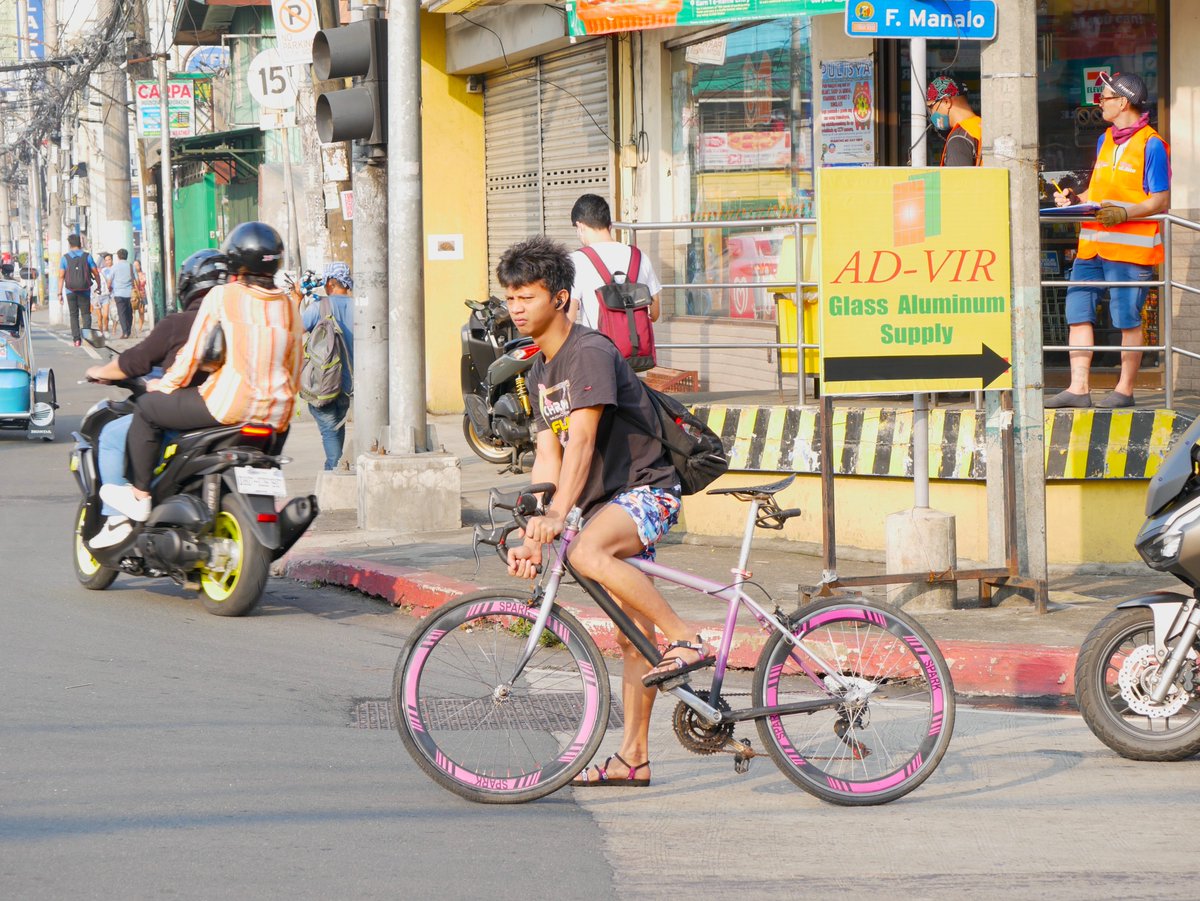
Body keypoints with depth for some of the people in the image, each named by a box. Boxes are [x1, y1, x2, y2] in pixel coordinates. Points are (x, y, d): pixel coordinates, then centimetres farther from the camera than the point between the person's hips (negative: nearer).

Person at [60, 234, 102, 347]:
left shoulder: (65, 258, -1)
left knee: (74, 315, 8)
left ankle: (76, 338, 1)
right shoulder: (87, 256, -1)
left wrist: (60, 292, 0)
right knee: (86, 313, 5)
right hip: (84, 291, 0)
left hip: (70, 291, 0)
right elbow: (96, 273, 0)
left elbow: (61, 276, -3)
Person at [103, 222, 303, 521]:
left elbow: (192, 353, -1)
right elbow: (294, 371, 15)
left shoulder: (222, 296, -3)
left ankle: (140, 496, 13)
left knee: (147, 408, 12)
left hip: (230, 404, -6)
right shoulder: (288, 305, 11)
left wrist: (165, 386, 14)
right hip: (276, 415, 6)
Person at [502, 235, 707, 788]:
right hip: (605, 502, 9)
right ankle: (633, 758, 12)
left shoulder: (590, 353, -16)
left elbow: (582, 441, -27)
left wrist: (557, 515, -36)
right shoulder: (540, 372, 13)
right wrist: (533, 535, -5)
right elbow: (548, 456, 7)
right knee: (632, 635, 10)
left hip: (645, 489, -9)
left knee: (588, 554, -36)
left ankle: (687, 641, -27)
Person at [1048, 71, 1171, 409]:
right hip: (1092, 243, 8)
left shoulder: (1151, 144, -6)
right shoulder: (1105, 141, 18)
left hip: (1130, 247, -8)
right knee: (1078, 313, 1)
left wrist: (1123, 213, -23)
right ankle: (1079, 388, 3)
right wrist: (1075, 199, 8)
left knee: (1128, 320, -2)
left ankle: (1125, 389, 6)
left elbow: (1160, 201, -10)